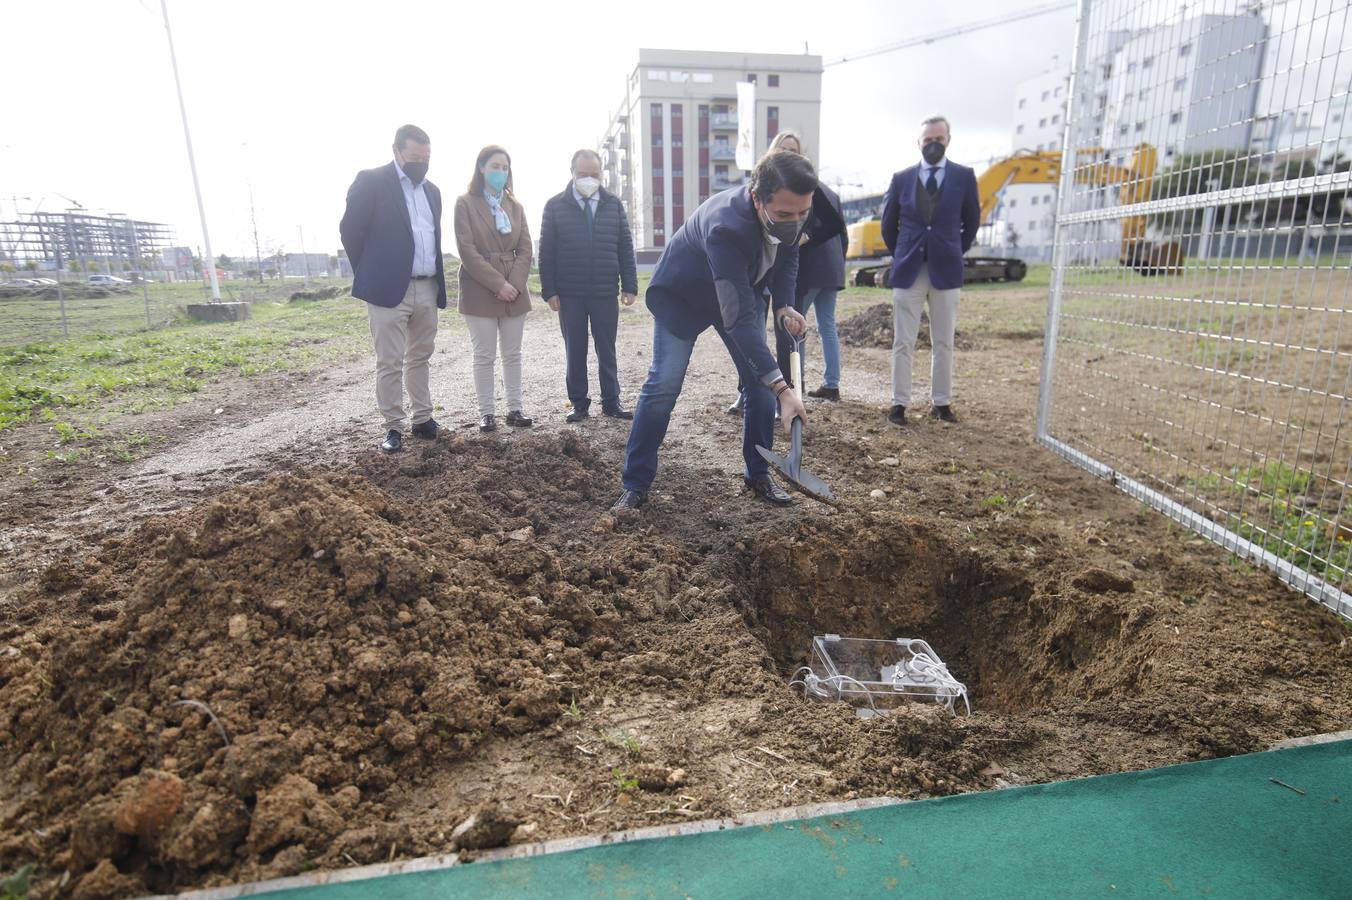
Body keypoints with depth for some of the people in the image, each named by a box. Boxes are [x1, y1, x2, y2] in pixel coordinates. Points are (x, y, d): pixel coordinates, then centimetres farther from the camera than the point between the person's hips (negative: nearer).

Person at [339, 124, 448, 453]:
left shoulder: (432, 190, 15)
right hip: (389, 288, -6)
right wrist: (371, 275, 0)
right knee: (389, 363, -2)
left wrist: (437, 280, 13)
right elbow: (351, 230, -4)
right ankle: (393, 427, 6)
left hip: (428, 288, 6)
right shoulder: (371, 181, -4)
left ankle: (423, 419, 22)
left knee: (420, 358, 13)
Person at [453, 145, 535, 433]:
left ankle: (514, 409, 13)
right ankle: (487, 412, 6)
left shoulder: (514, 206, 13)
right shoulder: (465, 203, -2)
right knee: (484, 356, 0)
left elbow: (525, 249, 6)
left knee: (513, 354, 7)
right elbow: (467, 251, -10)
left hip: (515, 290, 4)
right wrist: (498, 284, -16)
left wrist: (515, 284, -10)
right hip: (480, 291, -4)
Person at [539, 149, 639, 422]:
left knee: (607, 350, 7)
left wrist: (630, 285, -1)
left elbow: (625, 247, 6)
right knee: (575, 351, 6)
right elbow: (546, 252, 0)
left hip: (606, 293, 1)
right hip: (569, 294, -1)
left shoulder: (613, 204, 7)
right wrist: (550, 290, -7)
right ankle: (579, 403, 16)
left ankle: (611, 402, 16)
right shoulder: (555, 206, 2)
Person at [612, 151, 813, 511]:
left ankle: (758, 474, 14)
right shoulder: (725, 226, -42)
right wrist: (782, 388, -47)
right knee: (663, 385, -10)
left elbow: (787, 256, 3)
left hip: (741, 290, 6)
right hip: (682, 294, -6)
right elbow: (738, 318, -45)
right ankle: (635, 484, 2)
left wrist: (784, 306, -15)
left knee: (760, 382, -1)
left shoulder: (790, 210, -22)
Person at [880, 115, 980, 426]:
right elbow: (888, 224, 13)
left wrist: (955, 253, 11)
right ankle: (899, 403, 6)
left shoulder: (964, 176, 3)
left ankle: (941, 402, 15)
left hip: (946, 270, 0)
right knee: (902, 343, 0)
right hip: (908, 270, 0)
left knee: (944, 343, 6)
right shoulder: (901, 178, 4)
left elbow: (971, 221, 11)